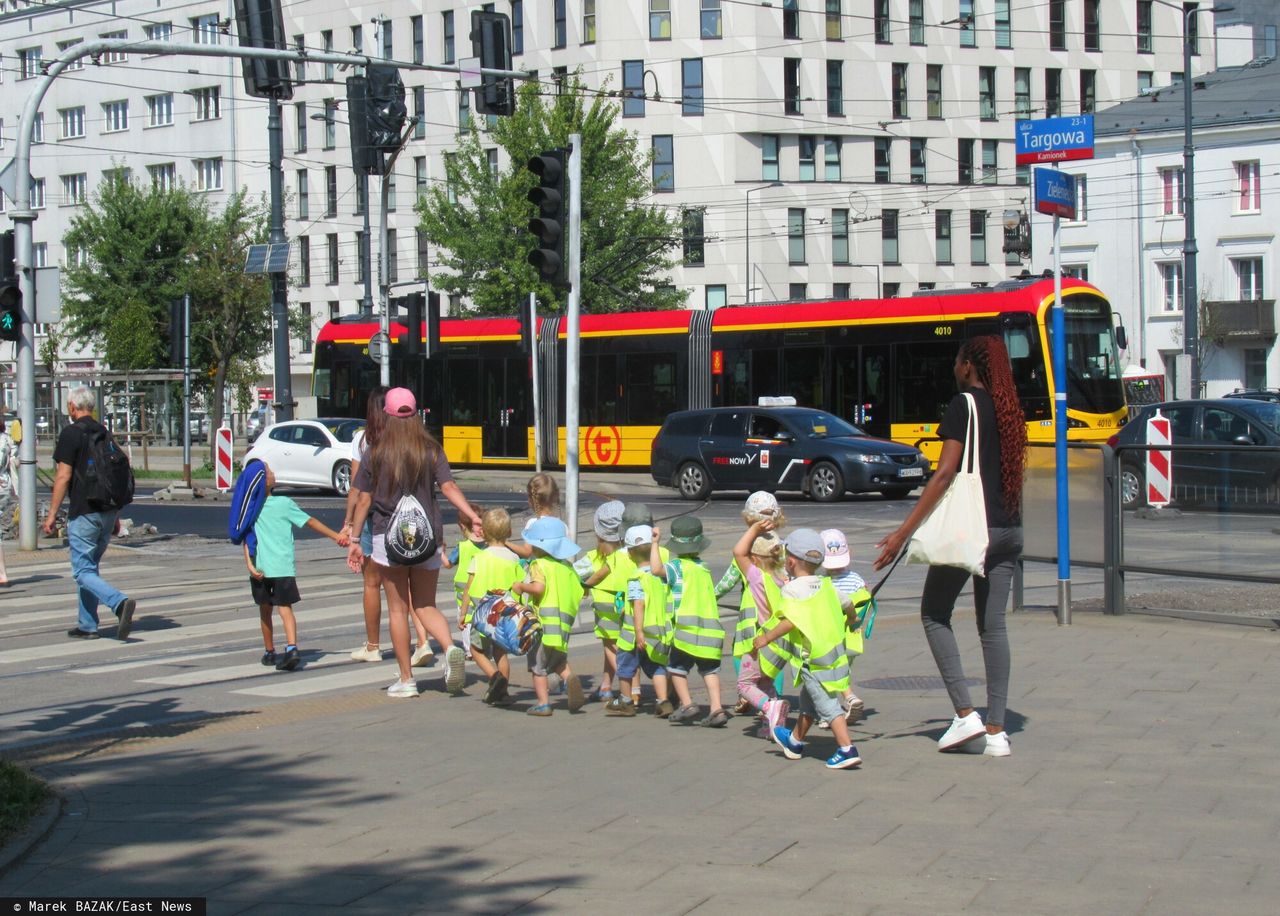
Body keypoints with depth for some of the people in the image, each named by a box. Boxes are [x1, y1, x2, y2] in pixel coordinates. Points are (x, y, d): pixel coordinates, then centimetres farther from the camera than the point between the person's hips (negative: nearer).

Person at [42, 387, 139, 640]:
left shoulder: (71, 434, -9)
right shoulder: (104, 433, 12)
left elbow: (63, 477, -13)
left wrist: (52, 514, -8)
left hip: (84, 513, -7)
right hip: (108, 512, 7)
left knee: (84, 572, -6)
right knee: (91, 566, 17)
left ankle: (121, 602, -27)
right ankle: (87, 625, 19)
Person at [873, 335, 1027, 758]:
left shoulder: (964, 405, -9)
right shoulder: (1010, 409, 12)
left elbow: (945, 473, -16)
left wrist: (904, 532, -16)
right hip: (1009, 529, 7)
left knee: (934, 614, 7)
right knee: (993, 624, 8)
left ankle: (965, 713, -4)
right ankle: (996, 731, 5)